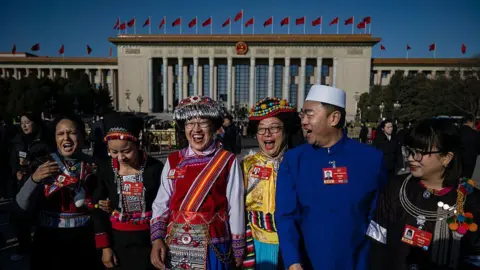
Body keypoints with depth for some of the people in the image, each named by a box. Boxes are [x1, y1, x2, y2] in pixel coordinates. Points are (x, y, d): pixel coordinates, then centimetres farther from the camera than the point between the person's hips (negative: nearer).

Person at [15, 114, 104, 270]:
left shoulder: (93, 166, -3)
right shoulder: (43, 164, -4)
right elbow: (23, 205, -12)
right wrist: (34, 179, -28)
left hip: (85, 240, 1)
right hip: (50, 240, 0)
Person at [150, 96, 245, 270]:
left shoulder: (227, 161, -7)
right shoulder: (173, 161, 2)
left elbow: (235, 207, -4)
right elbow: (161, 203, 3)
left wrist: (238, 250, 1)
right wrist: (157, 238, -9)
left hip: (212, 245, -2)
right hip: (174, 245, 3)